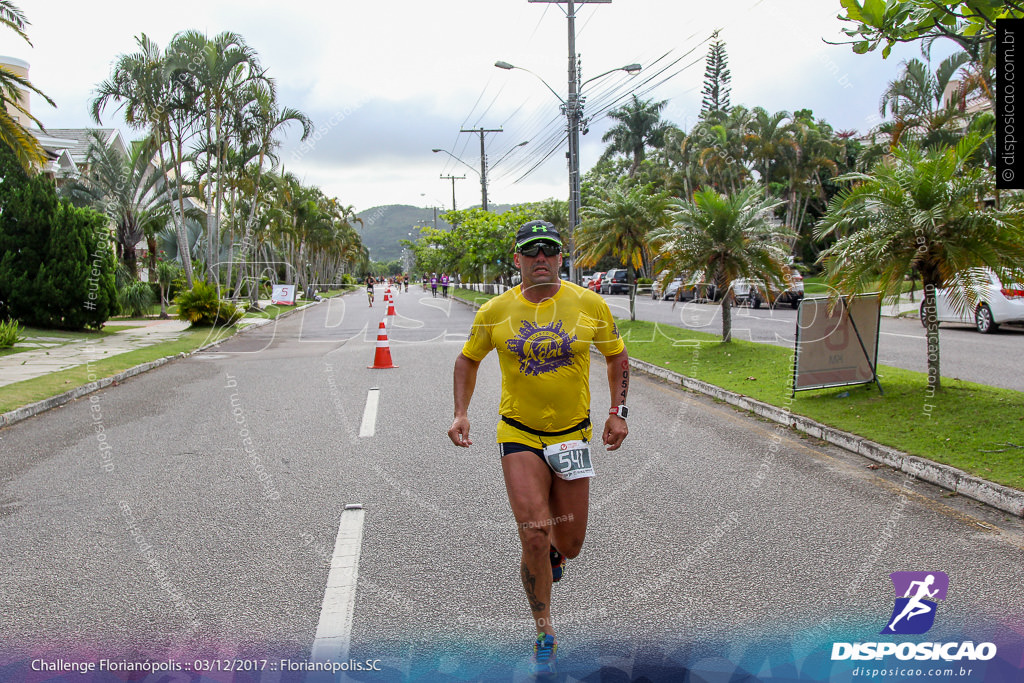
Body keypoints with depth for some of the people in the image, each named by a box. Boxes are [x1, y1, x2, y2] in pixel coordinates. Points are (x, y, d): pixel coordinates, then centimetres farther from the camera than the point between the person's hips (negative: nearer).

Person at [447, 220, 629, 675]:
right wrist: (461, 413, -1)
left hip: (573, 434, 2)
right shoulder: (495, 311, -5)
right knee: (534, 537, -12)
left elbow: (617, 356, 9)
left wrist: (617, 412, -1)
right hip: (519, 435, -1)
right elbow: (468, 359, 11)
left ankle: (553, 549, 48)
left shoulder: (590, 305, -4)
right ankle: (544, 632, 11)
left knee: (569, 546, 8)